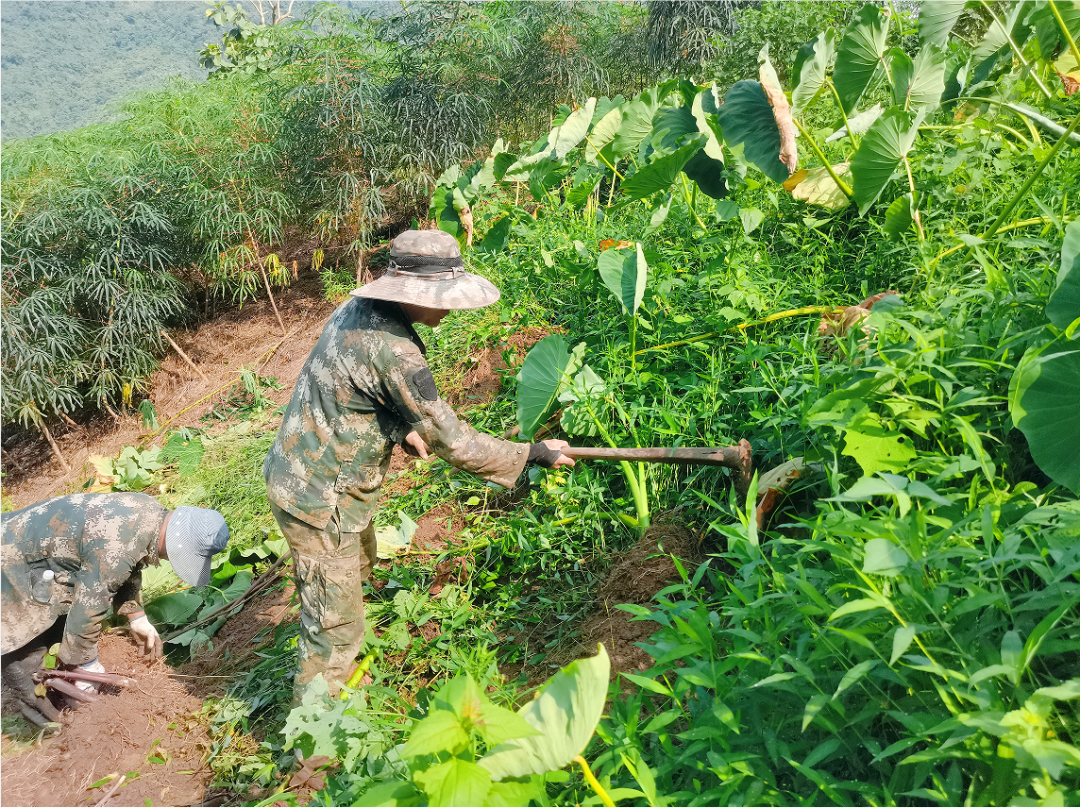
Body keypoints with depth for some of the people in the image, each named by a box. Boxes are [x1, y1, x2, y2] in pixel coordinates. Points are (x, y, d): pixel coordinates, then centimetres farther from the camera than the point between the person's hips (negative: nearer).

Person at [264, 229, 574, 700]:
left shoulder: (358, 309, -2)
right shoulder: (392, 351, -30)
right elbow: (454, 444, -26)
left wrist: (400, 429, 13)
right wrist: (535, 454, -16)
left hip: (298, 471, 11)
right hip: (318, 499, -11)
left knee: (359, 562, 33)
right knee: (336, 627, -1)